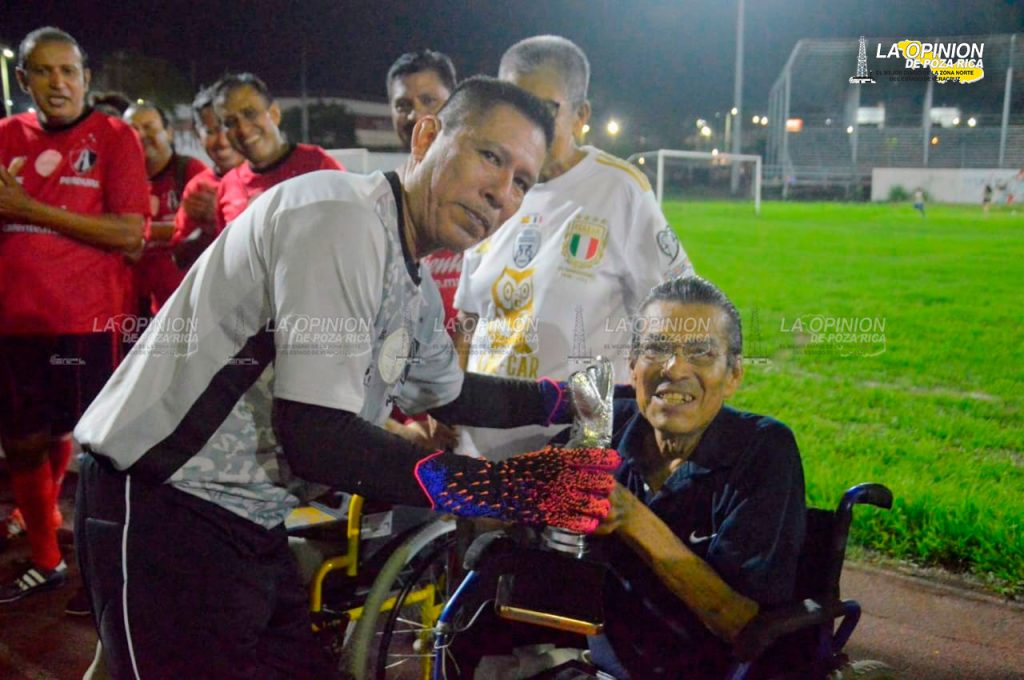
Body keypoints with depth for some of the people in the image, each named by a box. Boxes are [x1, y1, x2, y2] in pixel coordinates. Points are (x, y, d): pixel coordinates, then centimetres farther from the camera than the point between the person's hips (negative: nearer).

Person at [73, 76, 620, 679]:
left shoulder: (416, 291, 7)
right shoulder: (342, 217, -21)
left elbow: (448, 394, 27)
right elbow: (317, 438, -27)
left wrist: (561, 400, 23)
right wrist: (504, 490, -25)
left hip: (250, 523, 9)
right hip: (163, 510, -9)